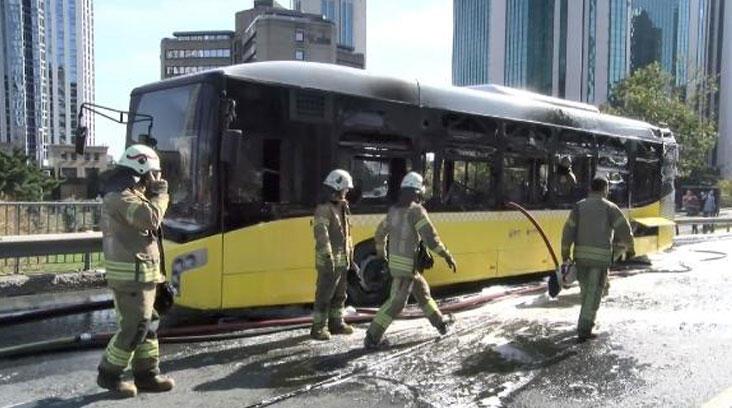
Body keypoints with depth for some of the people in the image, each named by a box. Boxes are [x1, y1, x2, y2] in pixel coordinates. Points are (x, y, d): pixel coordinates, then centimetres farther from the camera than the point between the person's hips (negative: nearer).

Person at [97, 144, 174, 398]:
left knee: (147, 324, 13)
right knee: (134, 327, -3)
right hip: (131, 274, -11)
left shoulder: (128, 194, 17)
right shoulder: (122, 196, -16)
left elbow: (144, 221, 18)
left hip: (139, 271, 11)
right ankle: (109, 375, 13)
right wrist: (160, 194, -15)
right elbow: (151, 218, -27)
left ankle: (146, 374, 20)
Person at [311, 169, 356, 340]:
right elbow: (321, 235, -23)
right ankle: (318, 327, 6)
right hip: (329, 261, -9)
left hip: (342, 260, 9)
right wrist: (328, 258, -29)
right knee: (324, 294, -3)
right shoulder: (323, 209, -15)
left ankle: (336, 323, 27)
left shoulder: (342, 208, 14)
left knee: (340, 294, 16)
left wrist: (350, 256, 19)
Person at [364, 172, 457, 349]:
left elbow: (380, 233, 20)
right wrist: (447, 256, -14)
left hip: (395, 261, 9)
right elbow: (430, 236, -21)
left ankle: (440, 324, 36)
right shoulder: (416, 210, -15)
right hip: (407, 264, -9)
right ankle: (372, 338, -4)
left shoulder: (393, 210, 8)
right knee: (396, 302, -5)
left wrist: (381, 252, 37)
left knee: (422, 292, 22)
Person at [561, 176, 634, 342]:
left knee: (586, 289, 19)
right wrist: (629, 248, 18)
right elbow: (625, 231, 0)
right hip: (601, 256, -3)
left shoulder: (579, 206, 6)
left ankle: (587, 321, 33)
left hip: (581, 255, 3)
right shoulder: (610, 208, 1)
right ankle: (583, 330, -3)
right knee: (594, 292, 0)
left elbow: (568, 232, 1)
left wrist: (565, 254, 9)